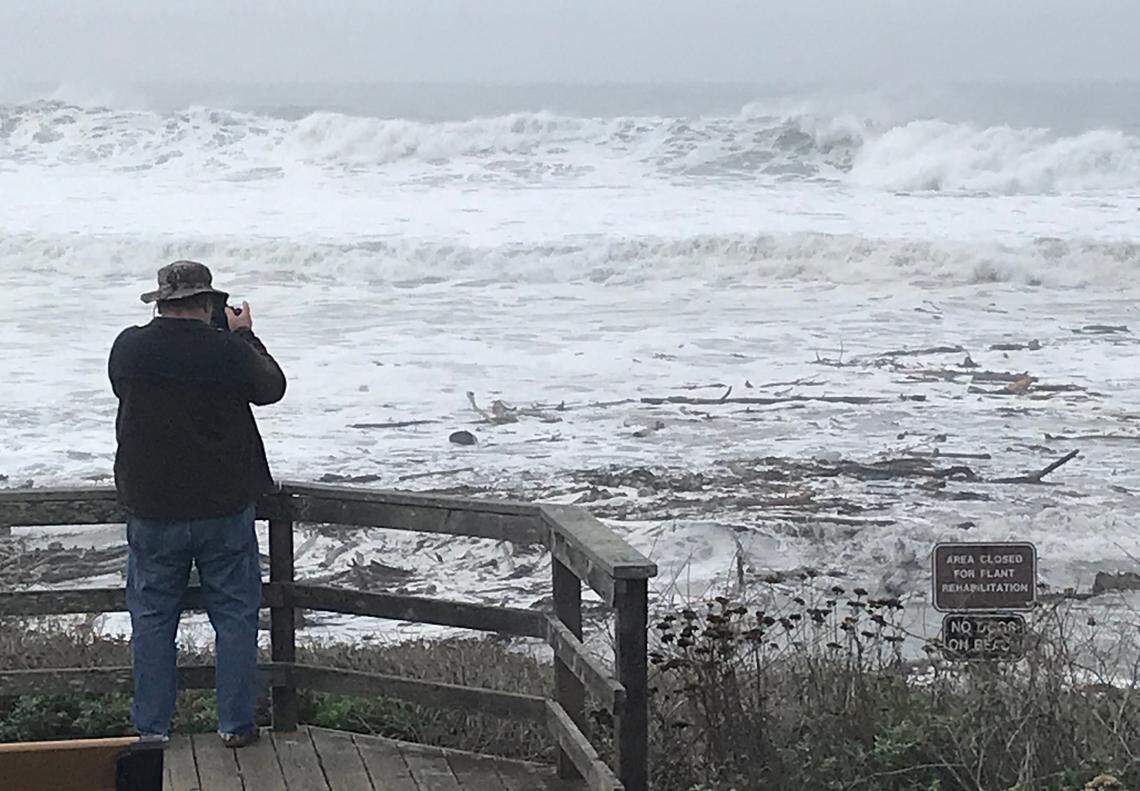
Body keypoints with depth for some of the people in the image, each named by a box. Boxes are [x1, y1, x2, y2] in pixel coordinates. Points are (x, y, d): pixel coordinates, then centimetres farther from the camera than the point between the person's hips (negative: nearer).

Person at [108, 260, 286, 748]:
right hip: (225, 508, -2)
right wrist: (244, 336, 18)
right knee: (235, 616, 10)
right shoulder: (230, 351, -13)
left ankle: (151, 728, 17)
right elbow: (272, 388, 5)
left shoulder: (128, 347, -6)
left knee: (152, 620, 12)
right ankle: (235, 724, 15)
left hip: (151, 512, 2)